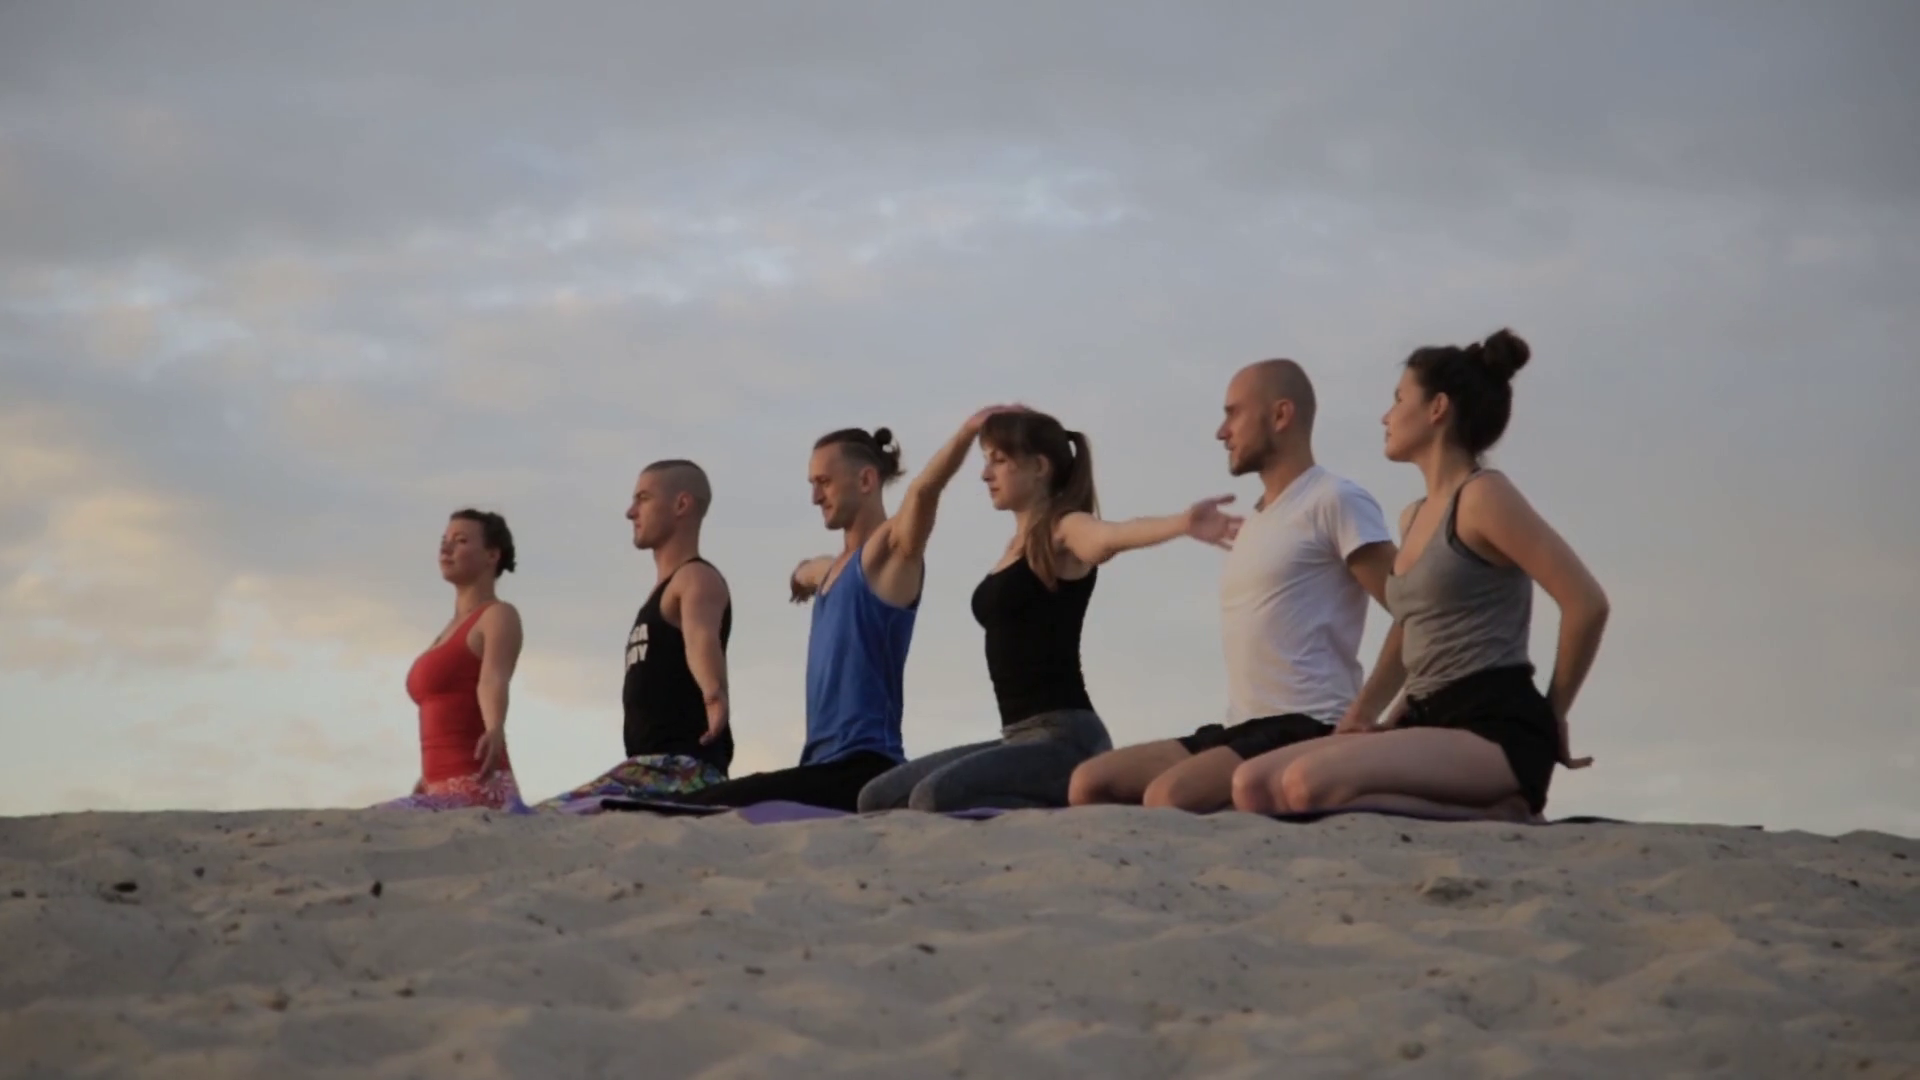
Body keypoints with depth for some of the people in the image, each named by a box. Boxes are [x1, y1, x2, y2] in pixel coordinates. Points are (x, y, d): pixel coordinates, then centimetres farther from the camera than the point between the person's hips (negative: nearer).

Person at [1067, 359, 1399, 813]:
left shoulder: (1334, 500, -5)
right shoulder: (1254, 523, 25)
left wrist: (1358, 722, -17)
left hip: (1305, 730, -9)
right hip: (1243, 729, 9)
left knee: (1168, 796, -32)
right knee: (1090, 784, -5)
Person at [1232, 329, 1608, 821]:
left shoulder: (1484, 496, -5)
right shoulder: (1414, 519, 22)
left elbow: (1587, 602, -11)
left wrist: (1553, 715, -3)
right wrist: (1394, 724, 14)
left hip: (1497, 730, -9)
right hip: (1434, 722, 9)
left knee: (1309, 783, -30)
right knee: (1254, 786, -6)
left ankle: (1491, 819, -14)